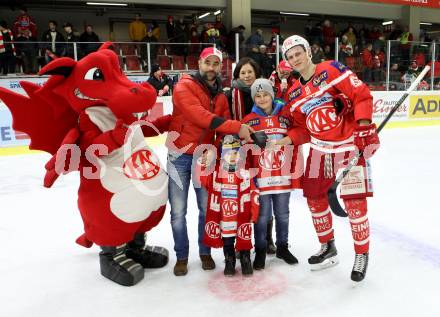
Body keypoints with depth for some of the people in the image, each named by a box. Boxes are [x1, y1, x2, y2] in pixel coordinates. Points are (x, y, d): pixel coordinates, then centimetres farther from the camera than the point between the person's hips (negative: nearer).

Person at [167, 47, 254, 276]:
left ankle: (205, 252, 28)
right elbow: (200, 117, -25)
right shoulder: (184, 86, -10)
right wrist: (237, 127, -30)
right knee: (178, 211, 3)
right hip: (180, 154, -4)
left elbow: (224, 126, 7)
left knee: (207, 208, 9)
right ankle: (181, 256, 21)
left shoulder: (221, 96, 10)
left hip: (205, 156, 4)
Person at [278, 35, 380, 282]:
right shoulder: (294, 94, 10)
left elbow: (362, 95, -12)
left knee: (354, 203, -5)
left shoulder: (332, 70, -7)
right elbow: (303, 128, 11)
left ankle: (362, 255, 17)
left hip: (350, 145, -6)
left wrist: (365, 127, -20)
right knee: (315, 198, 10)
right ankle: (328, 248, 31)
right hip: (320, 149, 6)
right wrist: (288, 139, -8)